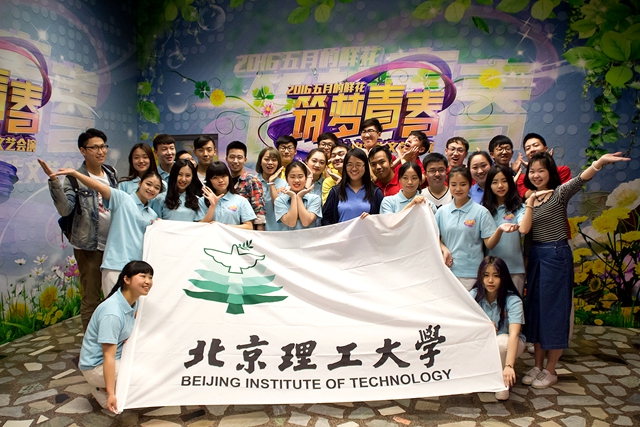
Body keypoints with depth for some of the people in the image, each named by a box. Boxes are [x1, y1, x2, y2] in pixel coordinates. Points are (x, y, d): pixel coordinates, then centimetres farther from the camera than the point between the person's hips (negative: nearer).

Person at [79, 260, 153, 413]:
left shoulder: (132, 302, -3)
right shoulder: (112, 313, -29)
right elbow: (108, 357, -28)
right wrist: (111, 394, -27)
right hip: (96, 366, -9)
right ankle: (102, 390, 0)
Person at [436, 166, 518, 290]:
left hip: (471, 274, -2)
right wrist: (444, 249, -8)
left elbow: (489, 244, -5)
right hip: (447, 270, 3)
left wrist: (499, 230, -23)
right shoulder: (442, 211, 6)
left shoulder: (481, 212, -2)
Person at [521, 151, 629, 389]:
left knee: (553, 311, 1)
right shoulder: (529, 198, 8)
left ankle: (550, 370, 16)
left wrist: (600, 162, -46)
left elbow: (580, 180, -29)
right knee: (534, 309, 11)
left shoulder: (559, 193, -8)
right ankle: (537, 366, 25)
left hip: (556, 256, -6)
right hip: (535, 256, 6)